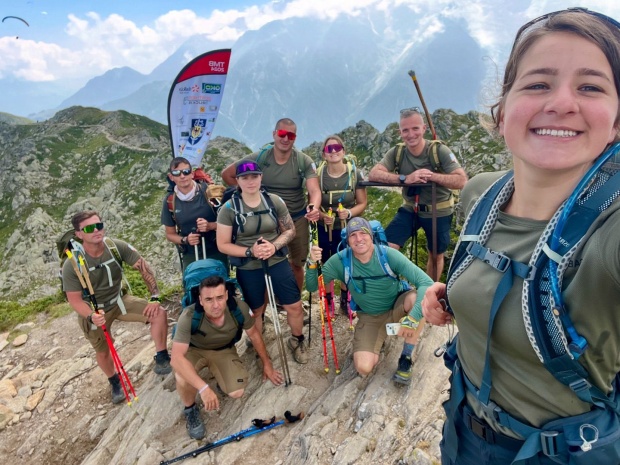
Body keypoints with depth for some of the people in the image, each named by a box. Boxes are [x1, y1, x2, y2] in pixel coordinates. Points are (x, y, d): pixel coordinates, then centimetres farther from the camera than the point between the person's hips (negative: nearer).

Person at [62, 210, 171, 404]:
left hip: (119, 300, 2)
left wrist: (155, 297, -22)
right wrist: (91, 316, -38)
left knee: (159, 313, -18)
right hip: (93, 311, -1)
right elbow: (75, 300, -18)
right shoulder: (72, 265, -26)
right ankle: (115, 382, 44)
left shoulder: (117, 246, -22)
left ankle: (162, 359, -1)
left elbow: (144, 268, -15)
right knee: (103, 352, 13)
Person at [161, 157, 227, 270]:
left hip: (216, 253, -1)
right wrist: (185, 240, -11)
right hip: (190, 257, 1)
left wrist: (210, 226, -21)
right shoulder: (170, 201, -1)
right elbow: (170, 234, 9)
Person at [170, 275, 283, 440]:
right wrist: (204, 388, -48)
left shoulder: (239, 307, -29)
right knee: (183, 378, -34)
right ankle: (190, 409, 0)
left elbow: (254, 334, -9)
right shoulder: (189, 317, -37)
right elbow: (176, 357, -40)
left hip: (224, 350, 2)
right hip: (194, 349, -1)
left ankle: (220, 376, 18)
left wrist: (267, 364, 1)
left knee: (237, 392, -18)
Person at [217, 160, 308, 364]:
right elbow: (223, 245, -8)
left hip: (277, 262, 2)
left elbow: (290, 230, 2)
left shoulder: (275, 201, -6)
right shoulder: (228, 208, -12)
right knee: (255, 311, 16)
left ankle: (297, 341, 35)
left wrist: (274, 246, -17)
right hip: (248, 268, -1)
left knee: (295, 306, 6)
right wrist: (250, 251, -23)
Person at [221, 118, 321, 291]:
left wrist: (314, 207, -44)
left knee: (296, 264, 12)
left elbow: (314, 190, -22)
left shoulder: (304, 161, -11)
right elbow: (227, 174, -1)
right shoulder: (259, 157, -10)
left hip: (297, 219, 0)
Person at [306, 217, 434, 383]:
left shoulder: (388, 255, -26)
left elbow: (426, 282, -32)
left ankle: (406, 358, -11)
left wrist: (413, 318, -44)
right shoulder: (341, 260, -19)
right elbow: (312, 287, -14)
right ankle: (378, 340, 19)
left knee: (416, 298, -36)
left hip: (397, 307, 0)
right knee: (364, 368, -18)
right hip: (369, 317, 1)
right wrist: (312, 264, -33)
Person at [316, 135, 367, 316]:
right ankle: (328, 303, 32)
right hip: (325, 229, 0)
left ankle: (345, 301, 38)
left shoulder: (354, 173, -11)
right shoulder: (317, 174, -11)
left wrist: (350, 212, -24)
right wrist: (321, 215, -25)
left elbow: (362, 203, -5)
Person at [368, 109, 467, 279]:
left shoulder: (439, 151, -18)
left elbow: (462, 181, -23)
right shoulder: (396, 152, -10)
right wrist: (405, 178, -34)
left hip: (438, 212, -2)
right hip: (410, 209, 2)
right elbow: (373, 174, -22)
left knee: (436, 256, 15)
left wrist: (431, 175, -35)